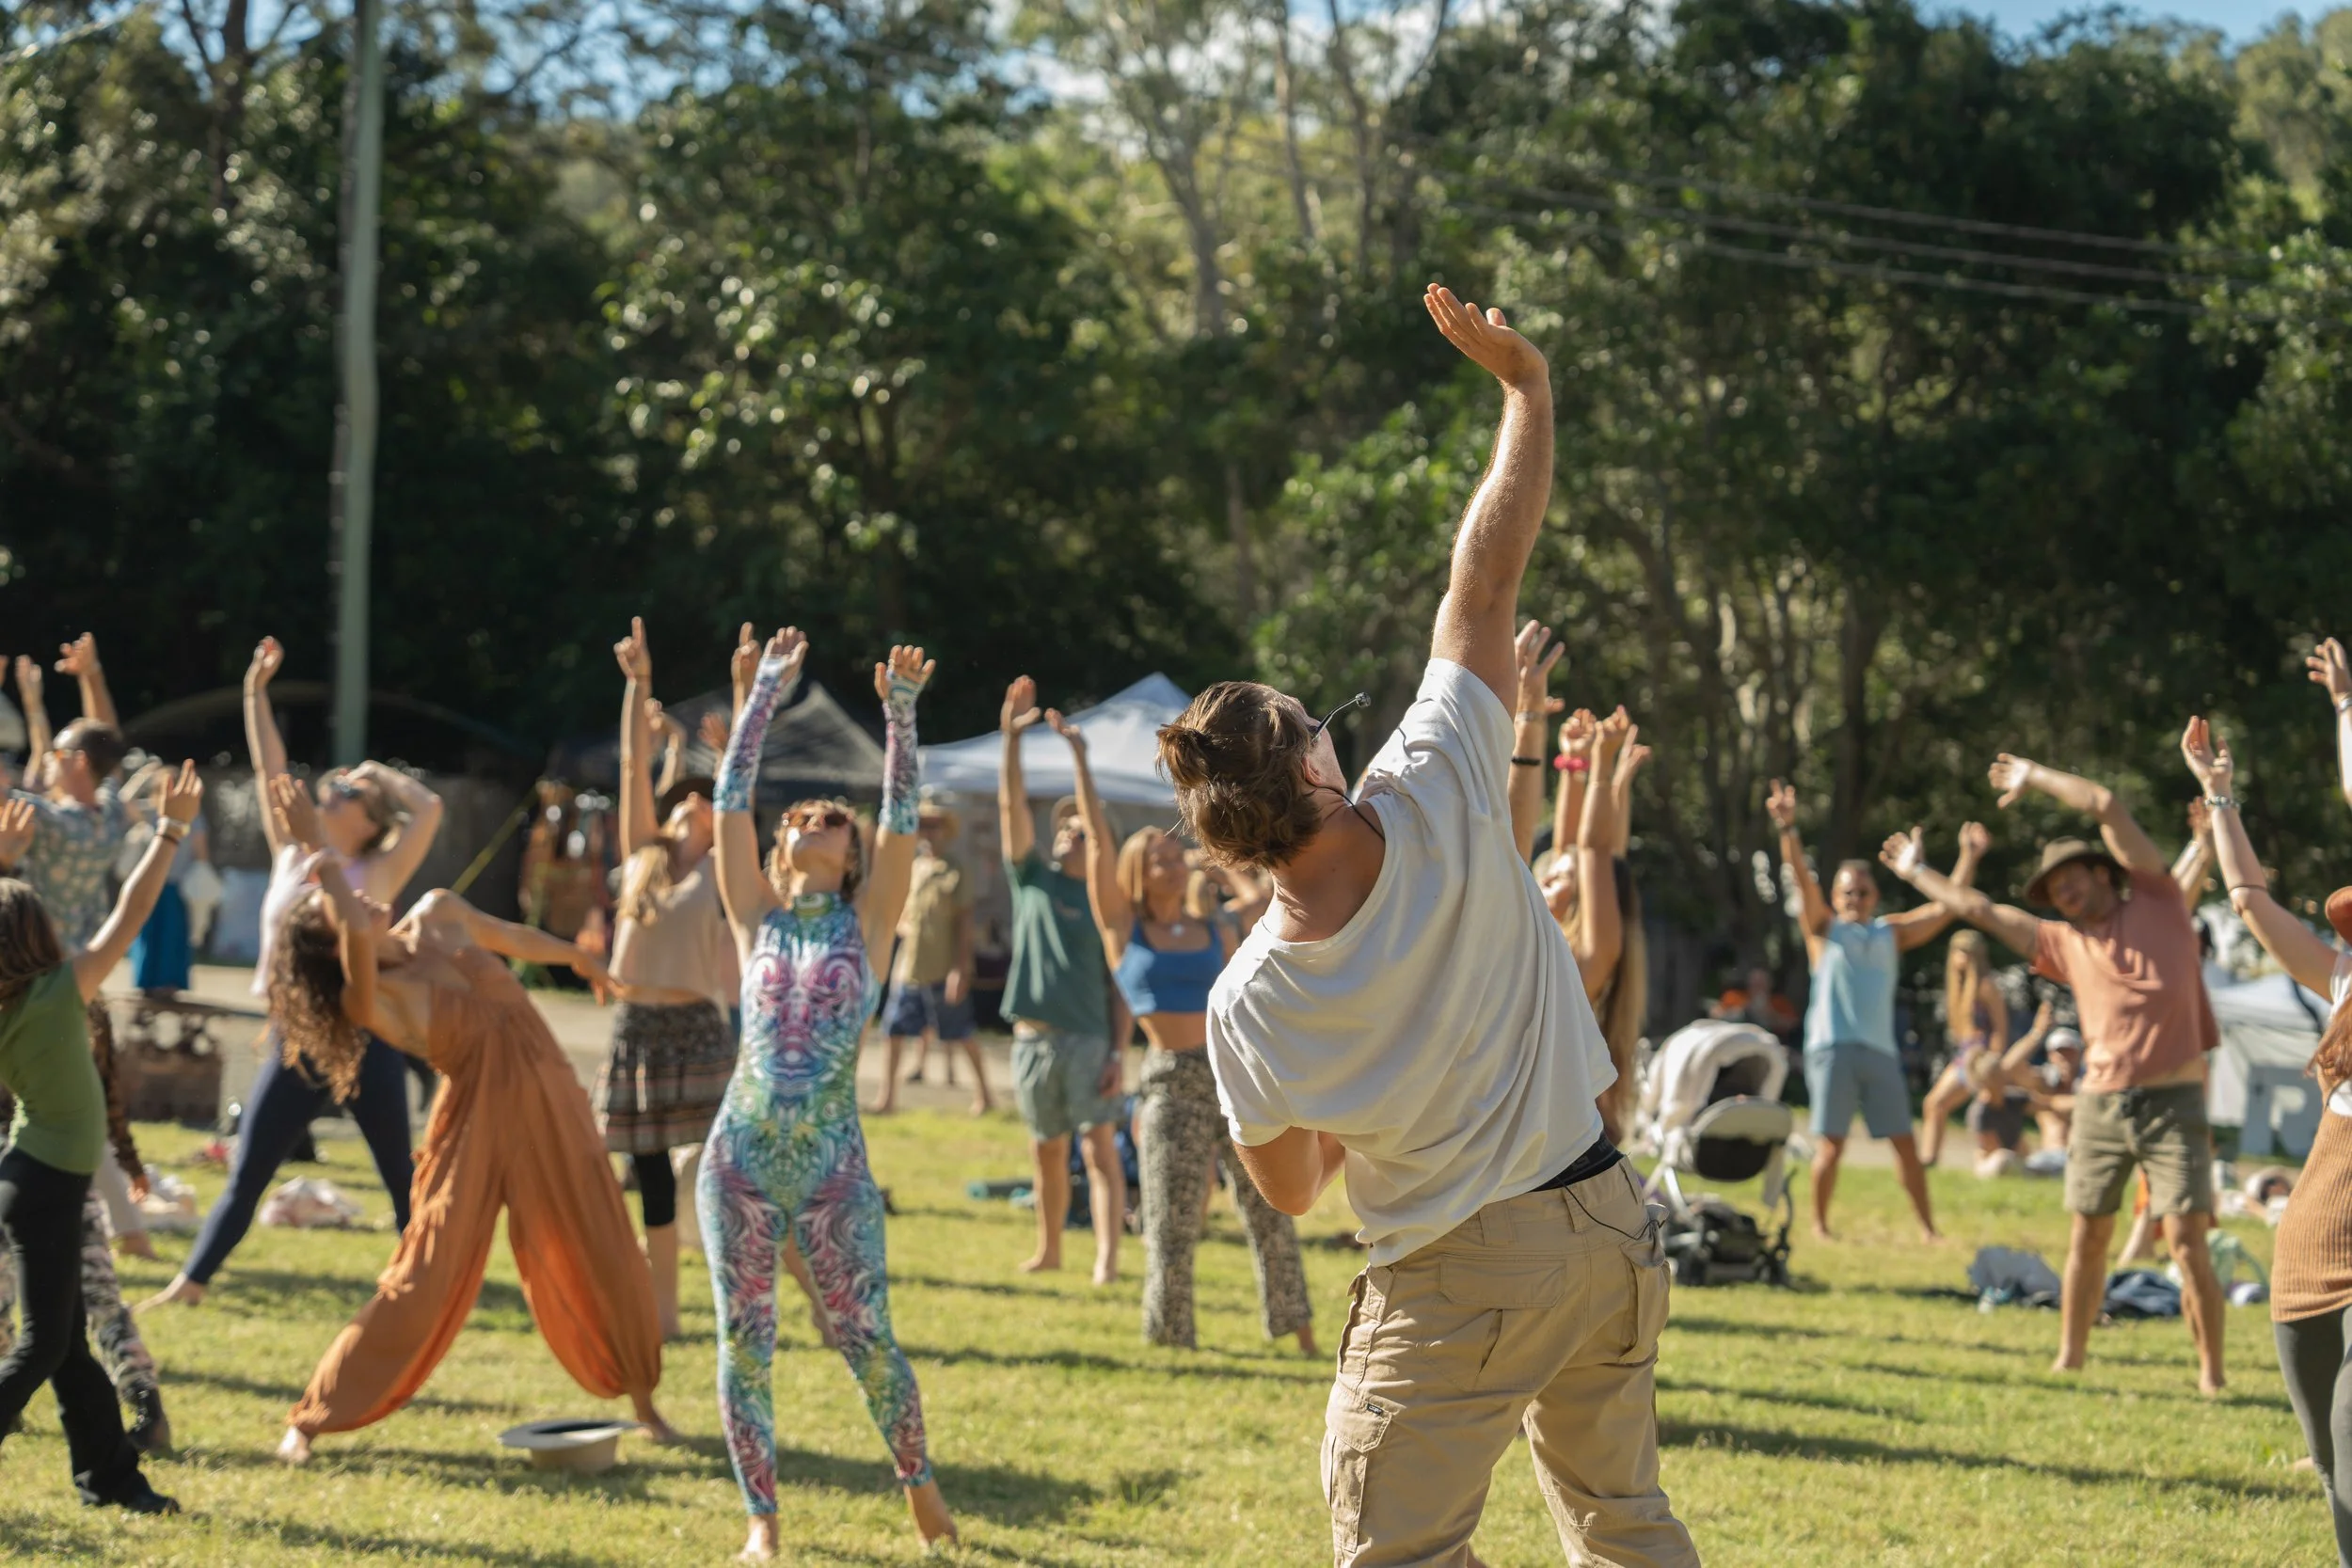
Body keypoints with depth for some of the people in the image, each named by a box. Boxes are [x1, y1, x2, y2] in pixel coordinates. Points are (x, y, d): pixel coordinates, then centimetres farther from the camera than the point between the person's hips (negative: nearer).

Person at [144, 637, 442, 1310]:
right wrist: (257, 691, 5)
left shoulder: (377, 874, -1)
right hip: (295, 1043, 3)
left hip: (364, 1038, -3)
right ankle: (191, 1281, 9)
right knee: (246, 1175, 5)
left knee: (400, 1175, 4)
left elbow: (430, 809, -13)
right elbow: (269, 771, 8)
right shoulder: (292, 855, 10)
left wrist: (381, 774, 3)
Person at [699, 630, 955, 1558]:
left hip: (834, 1166, -1)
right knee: (744, 1346, 3)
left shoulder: (867, 923, 5)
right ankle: (762, 1521, 14)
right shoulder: (758, 919, 8)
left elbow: (902, 816, -4)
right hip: (741, 1158, 1)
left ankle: (919, 1483, 24)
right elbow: (731, 799, 4)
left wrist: (901, 714, -11)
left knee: (868, 1343, 2)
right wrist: (766, 694, 3)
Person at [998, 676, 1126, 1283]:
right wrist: (1011, 739, -15)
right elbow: (1012, 806, -3)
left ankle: (1108, 1259, -15)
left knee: (1099, 1147, -10)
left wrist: (1118, 1053, -11)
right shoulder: (1033, 878, 8)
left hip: (1087, 1040, -3)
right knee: (1047, 1153, 13)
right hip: (1033, 1039, 3)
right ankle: (1049, 1249, 26)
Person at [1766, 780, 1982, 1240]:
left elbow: (1944, 909, 13)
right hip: (1832, 1048, -3)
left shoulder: (1892, 933, 17)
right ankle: (1819, 1225, 7)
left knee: (1904, 1142, 2)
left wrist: (1969, 858, 3)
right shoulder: (1824, 929, 9)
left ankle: (1927, 1226, 7)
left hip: (1880, 1050, 3)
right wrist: (1787, 830, -18)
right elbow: (1802, 879, -4)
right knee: (1832, 1143, -3)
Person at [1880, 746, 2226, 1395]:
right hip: (2101, 1104, 5)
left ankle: (2211, 1376, -7)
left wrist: (2033, 776, 8)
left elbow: (2109, 806, -1)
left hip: (2173, 1103, -5)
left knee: (2186, 1240, -10)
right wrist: (1917, 872, 31)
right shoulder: (2068, 945, 15)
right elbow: (1979, 910, 23)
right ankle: (2069, 1361, 17)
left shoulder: (2158, 902, 5)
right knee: (2087, 1238, 8)